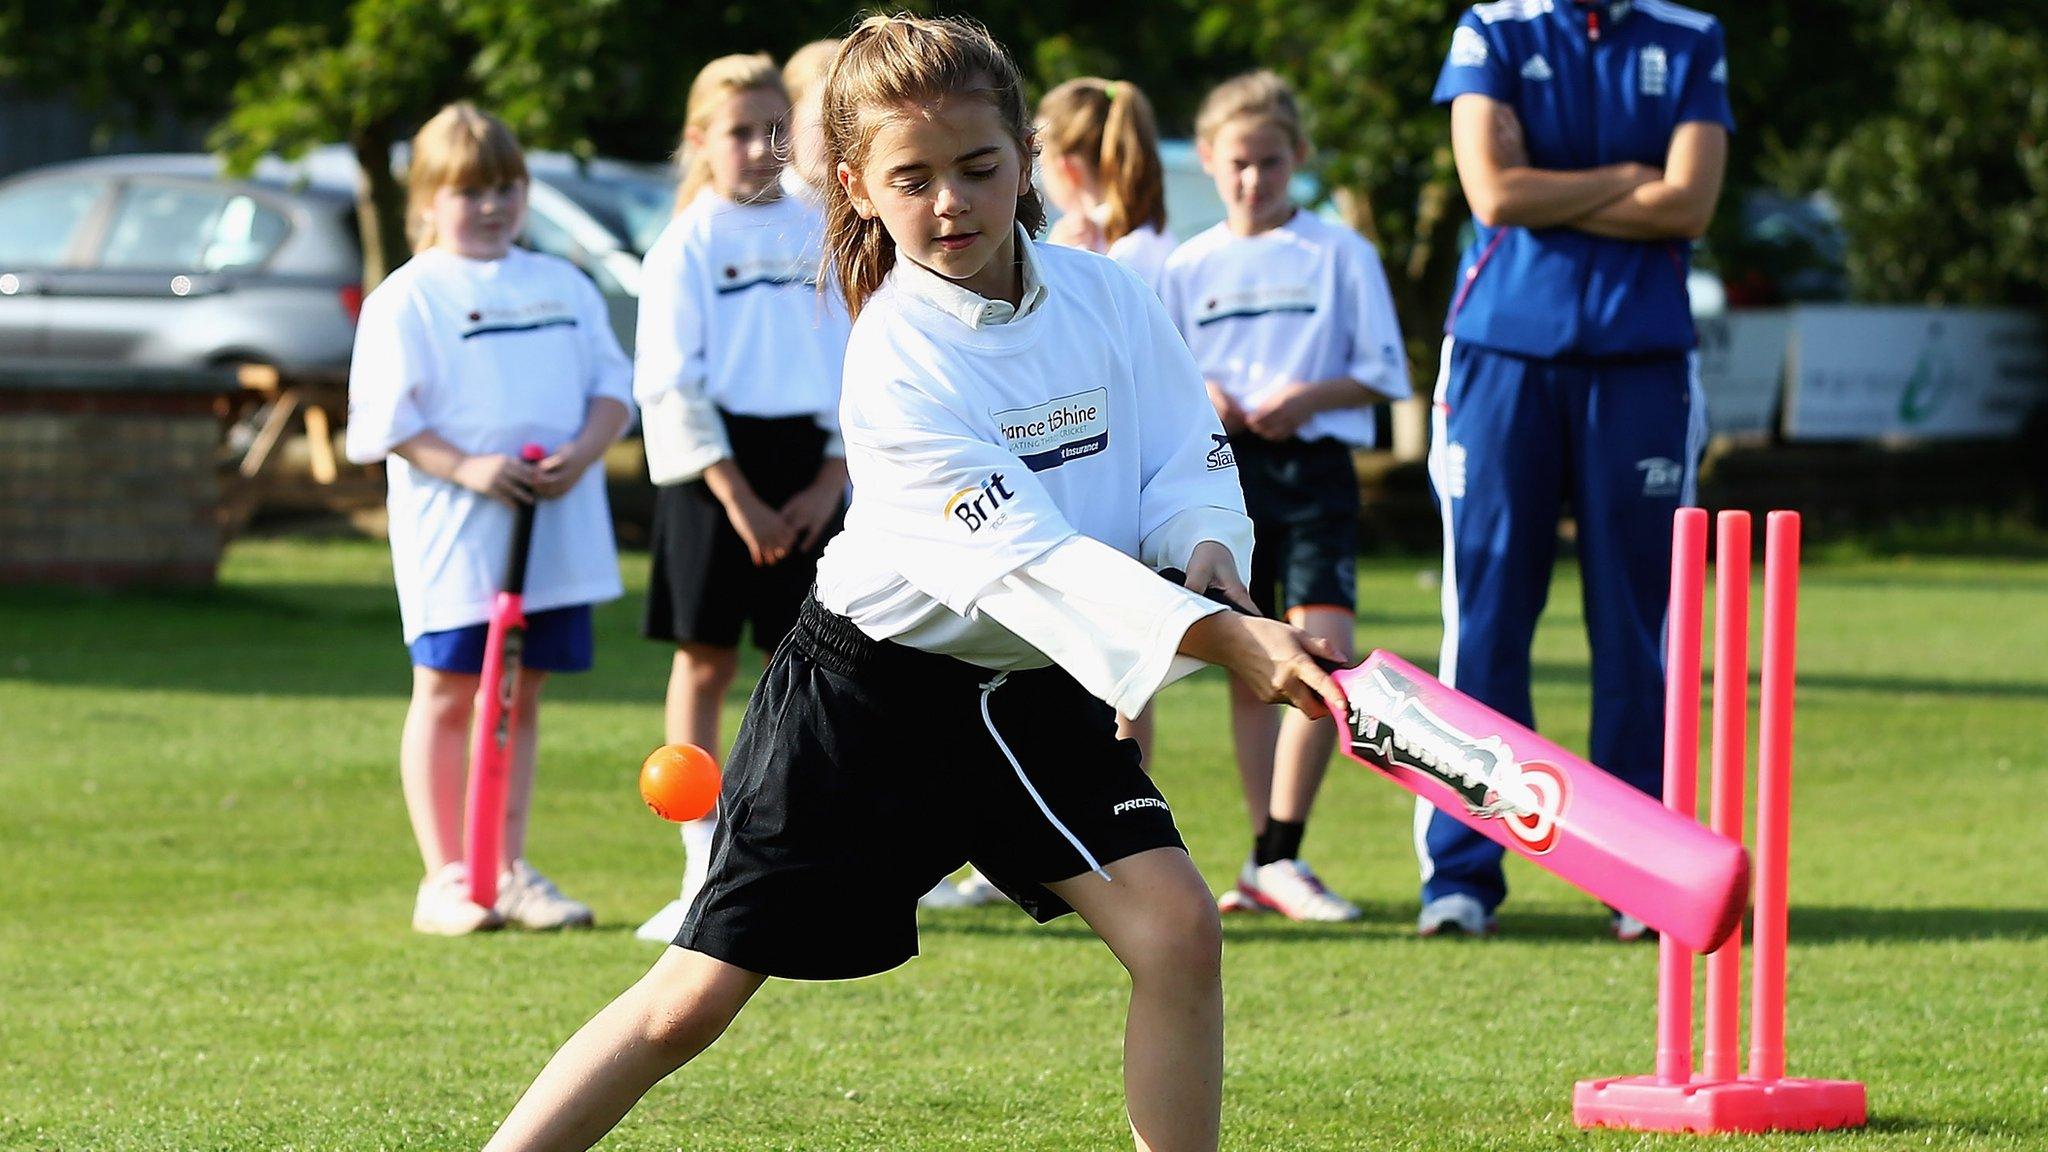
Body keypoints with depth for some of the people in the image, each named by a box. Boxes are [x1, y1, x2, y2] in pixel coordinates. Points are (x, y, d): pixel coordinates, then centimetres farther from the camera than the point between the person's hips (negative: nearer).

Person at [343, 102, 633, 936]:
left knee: (520, 699, 9)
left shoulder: (564, 288, 14)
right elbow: (386, 419, -8)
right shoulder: (408, 299, -2)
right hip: (454, 534, -5)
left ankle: (510, 872, 15)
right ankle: (445, 878, 4)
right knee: (446, 695, 0)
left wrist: (583, 452, -9)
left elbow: (613, 387, 11)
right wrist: (468, 468, -20)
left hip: (556, 531, 5)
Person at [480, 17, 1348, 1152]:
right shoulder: (898, 360, -22)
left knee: (1178, 930, -13)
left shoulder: (1103, 295, -5)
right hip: (870, 686, -5)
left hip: (1034, 695, 5)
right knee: (693, 998, -5)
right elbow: (1027, 558, -30)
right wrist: (1228, 638, -39)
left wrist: (1207, 554, -24)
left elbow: (1187, 466, 1)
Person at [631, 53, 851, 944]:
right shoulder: (687, 246, -2)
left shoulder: (822, 238, 8)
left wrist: (830, 482, -5)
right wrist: (739, 499, -13)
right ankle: (706, 871, 4)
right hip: (714, 469, -3)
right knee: (705, 661, 1)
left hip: (810, 470, 3)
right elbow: (672, 387, -7)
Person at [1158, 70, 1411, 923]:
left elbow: (1382, 373, 4)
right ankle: (1267, 858, 12)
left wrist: (1310, 397, -12)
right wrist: (1196, 397, -6)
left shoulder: (1340, 254, 4)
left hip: (1313, 466, -3)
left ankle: (1279, 859, -15)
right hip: (1220, 469, 3)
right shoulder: (1188, 267, 12)